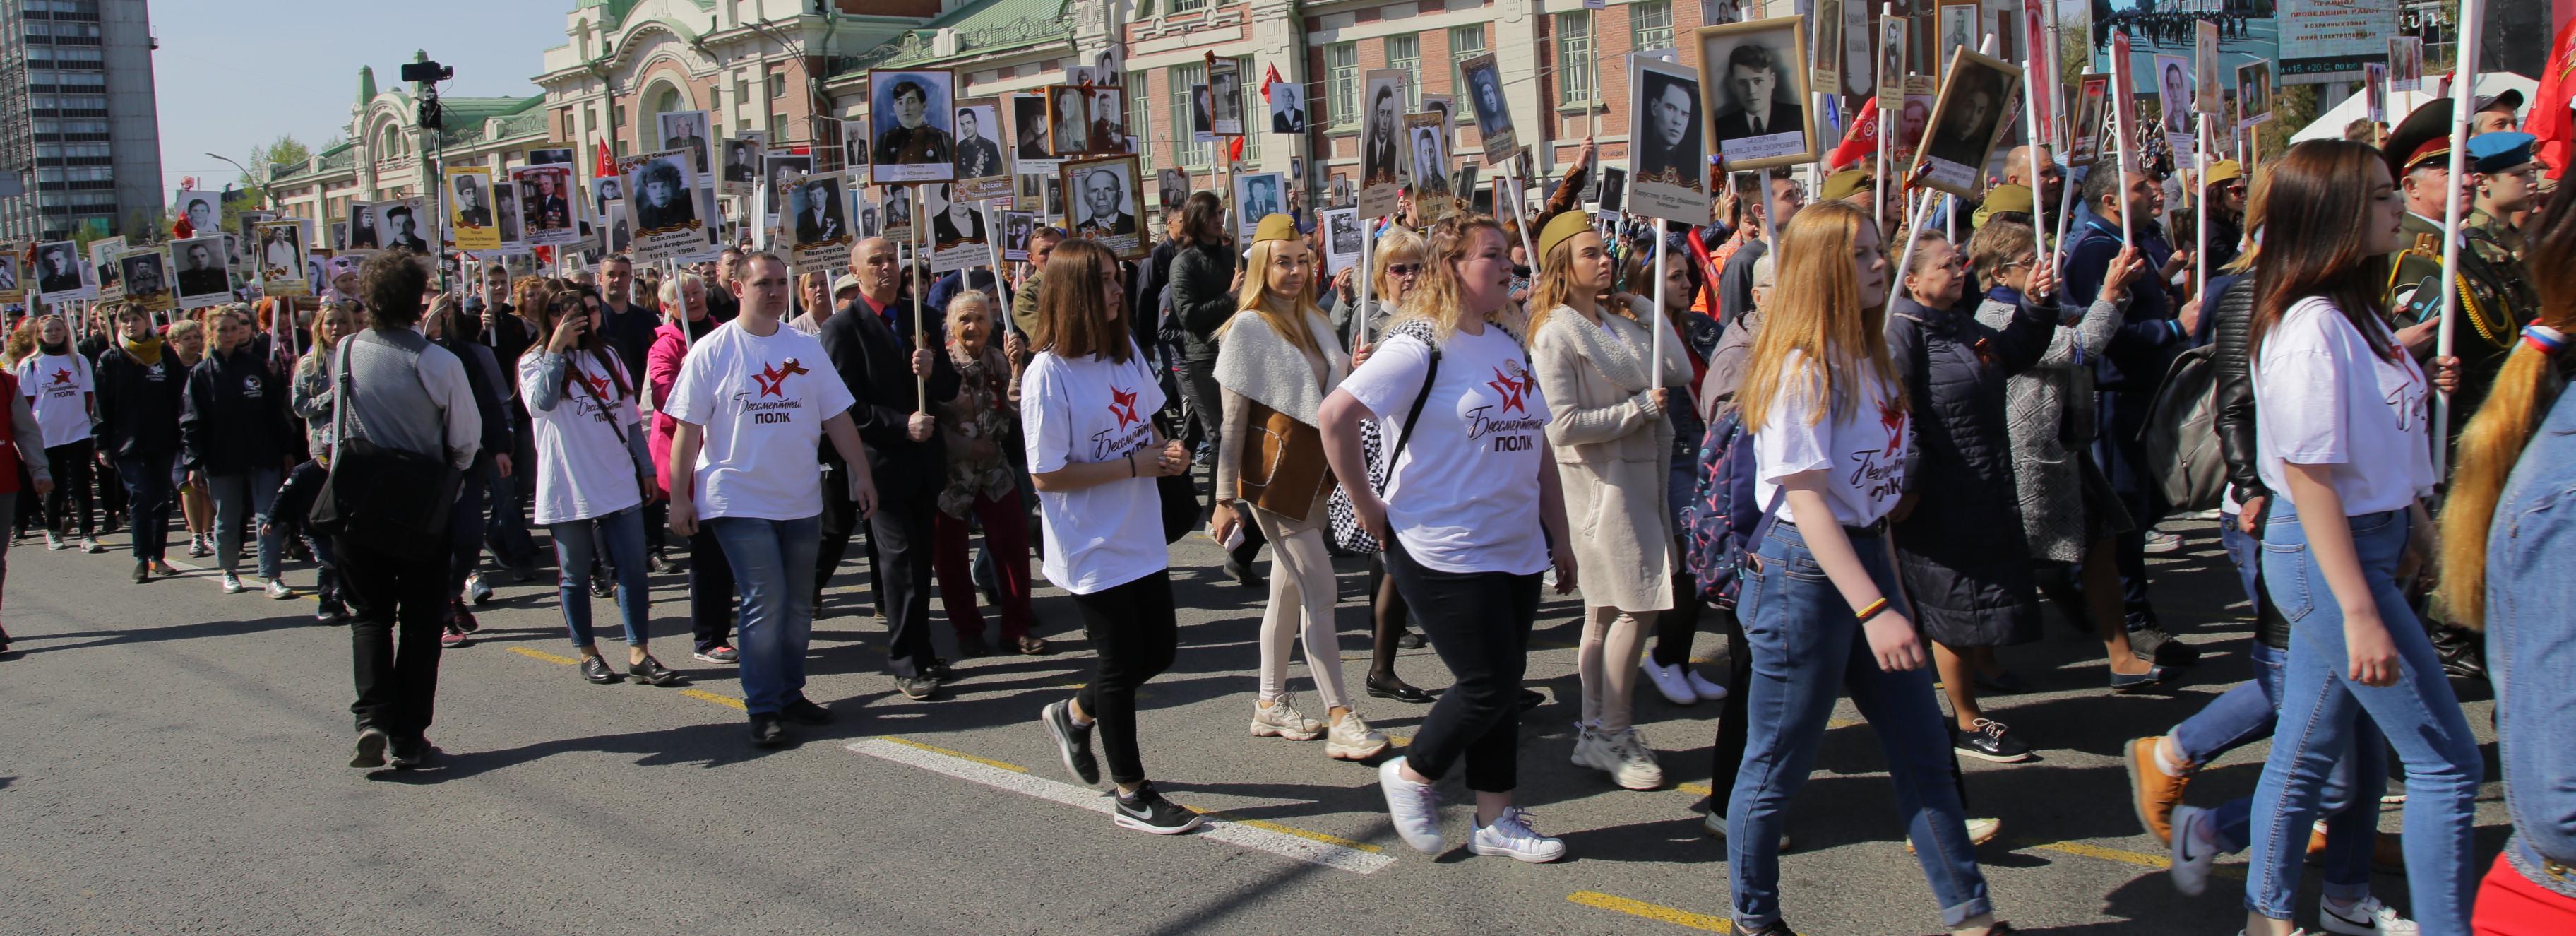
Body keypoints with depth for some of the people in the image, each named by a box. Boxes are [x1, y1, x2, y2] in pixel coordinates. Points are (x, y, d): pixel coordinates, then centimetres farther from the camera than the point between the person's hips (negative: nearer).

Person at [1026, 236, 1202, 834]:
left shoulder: (1127, 352, 3)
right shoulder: (1049, 374, -19)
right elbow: (1046, 475, -19)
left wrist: (1167, 449, -6)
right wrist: (1134, 466, -19)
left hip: (1141, 537, 7)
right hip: (1092, 551, -7)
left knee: (1158, 651, 15)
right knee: (1123, 662, 4)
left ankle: (1075, 715, 40)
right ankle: (1132, 796, 20)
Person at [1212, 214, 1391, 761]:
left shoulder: (1312, 320, 10)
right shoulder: (1249, 327, -11)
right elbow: (1232, 420, -13)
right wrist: (1225, 499, -15)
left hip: (1312, 468, 8)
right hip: (1274, 473, -7)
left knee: (1288, 590, 13)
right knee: (1320, 592, -10)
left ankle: (1271, 705, 24)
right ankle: (1341, 720, -8)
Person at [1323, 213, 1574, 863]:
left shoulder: (1509, 342, 10)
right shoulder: (1422, 346, -15)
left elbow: (1536, 445, 16)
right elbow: (1336, 415, -22)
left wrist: (1560, 537, 16)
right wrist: (1367, 508, -16)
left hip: (1517, 550, 7)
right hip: (1445, 554, -7)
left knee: (1505, 686, 12)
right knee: (1489, 685, -4)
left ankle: (1496, 819, 24)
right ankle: (1410, 775, 20)